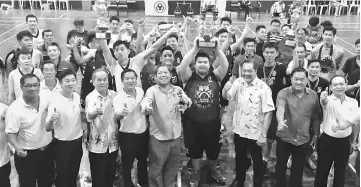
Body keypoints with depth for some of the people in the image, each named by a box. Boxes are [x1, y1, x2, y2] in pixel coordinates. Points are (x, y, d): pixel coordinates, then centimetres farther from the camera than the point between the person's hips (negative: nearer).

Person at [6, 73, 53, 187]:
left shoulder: (46, 101, -3)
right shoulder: (14, 108, -18)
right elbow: (11, 132, -17)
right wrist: (17, 148, -32)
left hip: (47, 151, 5)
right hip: (27, 154, -4)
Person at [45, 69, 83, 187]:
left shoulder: (78, 97, -4)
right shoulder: (55, 100, -19)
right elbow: (48, 128, -22)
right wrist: (51, 119, -40)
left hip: (77, 142, 5)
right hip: (62, 144, -4)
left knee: (74, 175, 21)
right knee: (63, 176, 10)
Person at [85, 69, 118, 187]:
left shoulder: (114, 95, 0)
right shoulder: (90, 97, -12)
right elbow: (88, 116, -34)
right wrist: (95, 112, -54)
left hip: (113, 144, 4)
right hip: (97, 145, -4)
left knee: (111, 176, 17)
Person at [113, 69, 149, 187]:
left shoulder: (140, 91, -4)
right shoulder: (118, 98, -21)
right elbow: (116, 116, -40)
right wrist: (121, 113, -60)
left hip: (143, 133, 6)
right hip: (127, 136, -5)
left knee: (143, 160, 24)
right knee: (127, 163, 9)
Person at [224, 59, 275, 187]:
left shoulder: (263, 88, -19)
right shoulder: (238, 82, -4)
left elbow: (268, 113, -18)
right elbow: (227, 96, 4)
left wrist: (264, 135, -19)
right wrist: (225, 89, -20)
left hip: (255, 133, -4)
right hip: (239, 130, 5)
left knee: (257, 161, 13)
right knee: (240, 158, 24)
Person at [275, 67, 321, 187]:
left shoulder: (313, 95, -2)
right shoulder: (283, 93, -12)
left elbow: (315, 117, 8)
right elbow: (280, 109, -32)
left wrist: (316, 135, 10)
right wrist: (280, 121, -51)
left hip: (303, 139, 2)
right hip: (284, 138, -2)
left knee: (298, 169, 15)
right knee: (281, 166, 15)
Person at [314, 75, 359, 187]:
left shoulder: (353, 102, -3)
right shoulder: (328, 100, -11)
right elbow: (324, 102, -36)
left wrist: (353, 141, 12)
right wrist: (323, 99, -60)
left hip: (344, 142, 2)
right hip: (327, 140, -2)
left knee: (340, 171, 16)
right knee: (322, 170, 9)